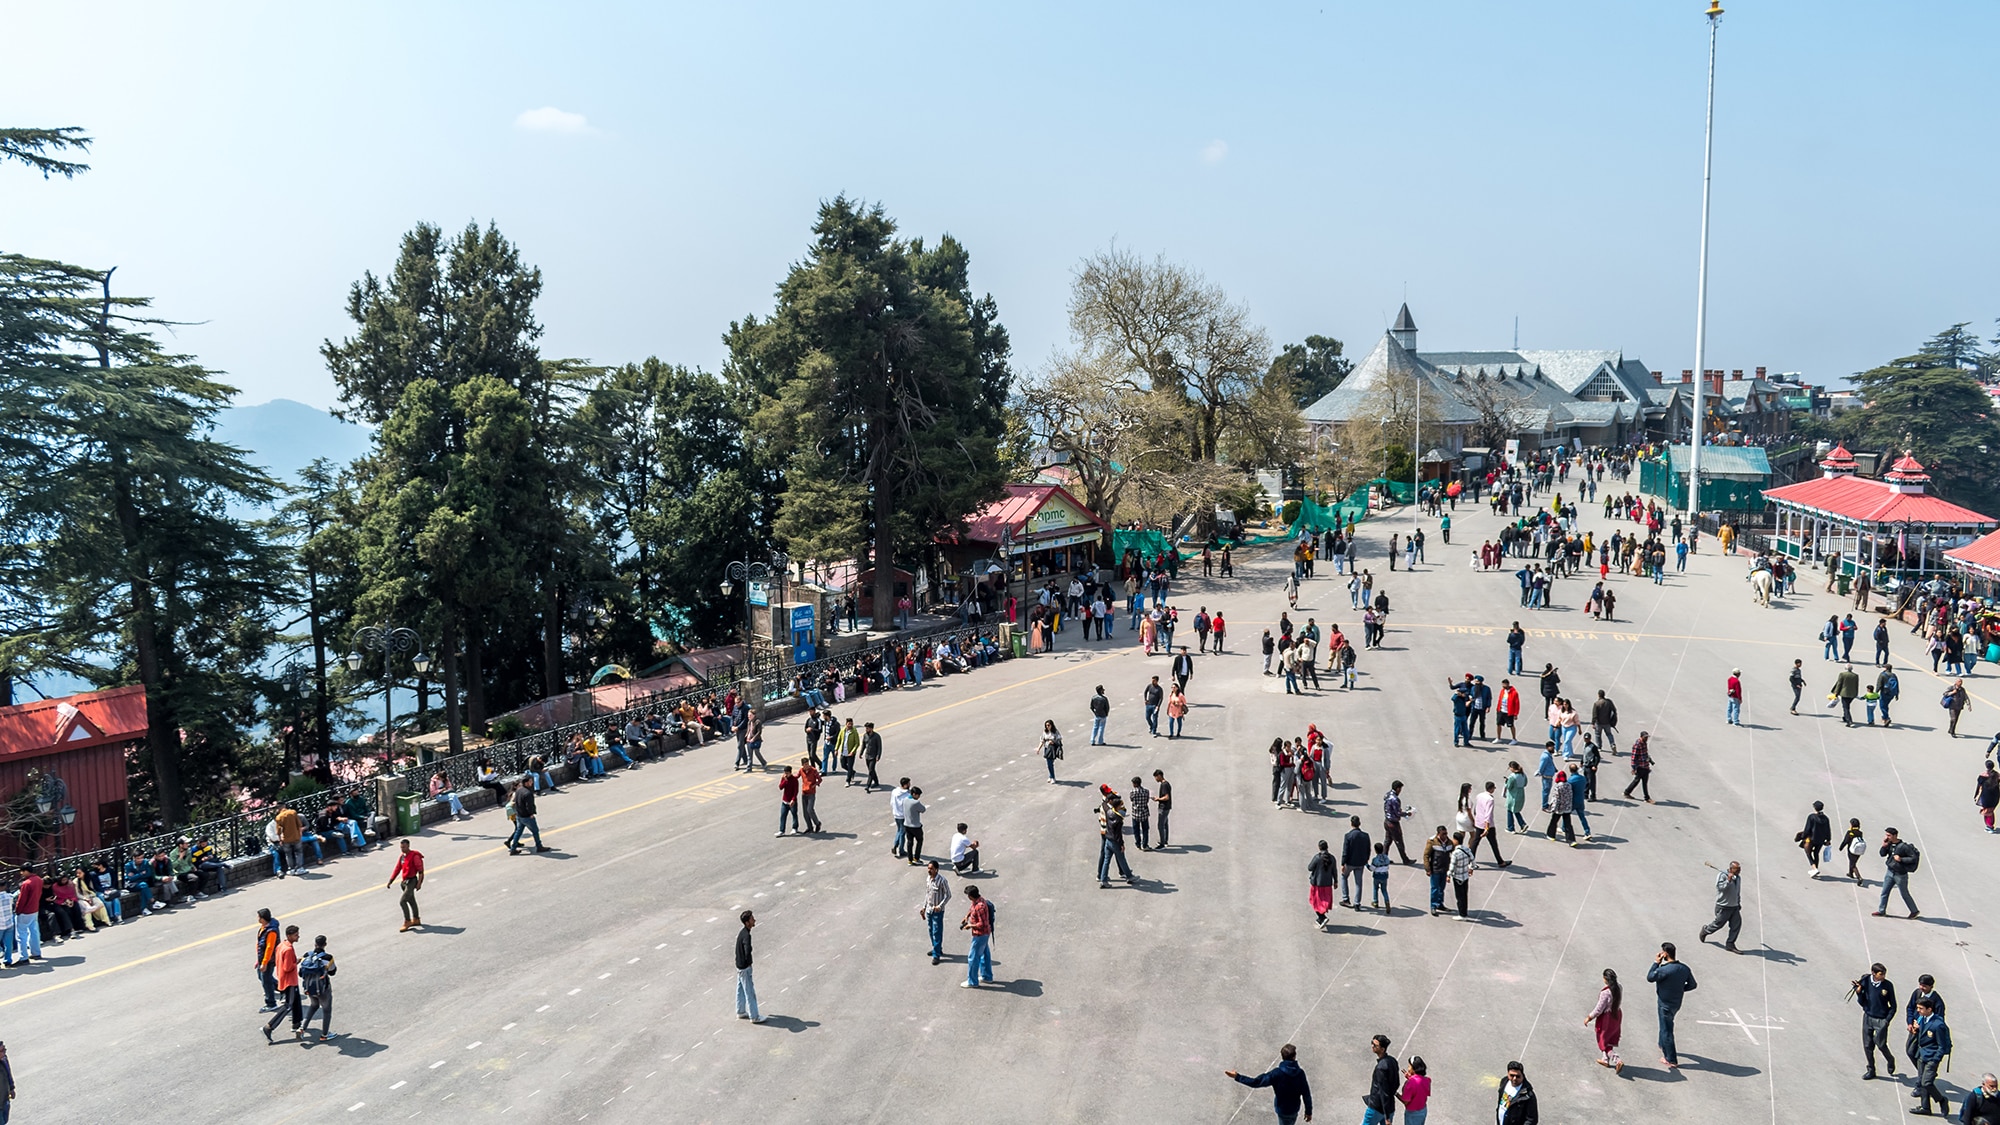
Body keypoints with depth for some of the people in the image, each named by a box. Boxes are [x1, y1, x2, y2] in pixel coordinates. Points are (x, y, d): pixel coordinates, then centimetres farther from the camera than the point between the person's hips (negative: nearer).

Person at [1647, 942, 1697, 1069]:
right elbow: (1692, 985, 4)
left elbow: (1650, 977, -15)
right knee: (1666, 1025, 30)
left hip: (1666, 1004, -7)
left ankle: (1672, 1060, 10)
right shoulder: (1684, 968, -6)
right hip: (1677, 1003, 7)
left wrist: (1656, 962, -11)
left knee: (1666, 1030, 4)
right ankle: (1663, 1045, 50)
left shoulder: (1665, 969, -29)